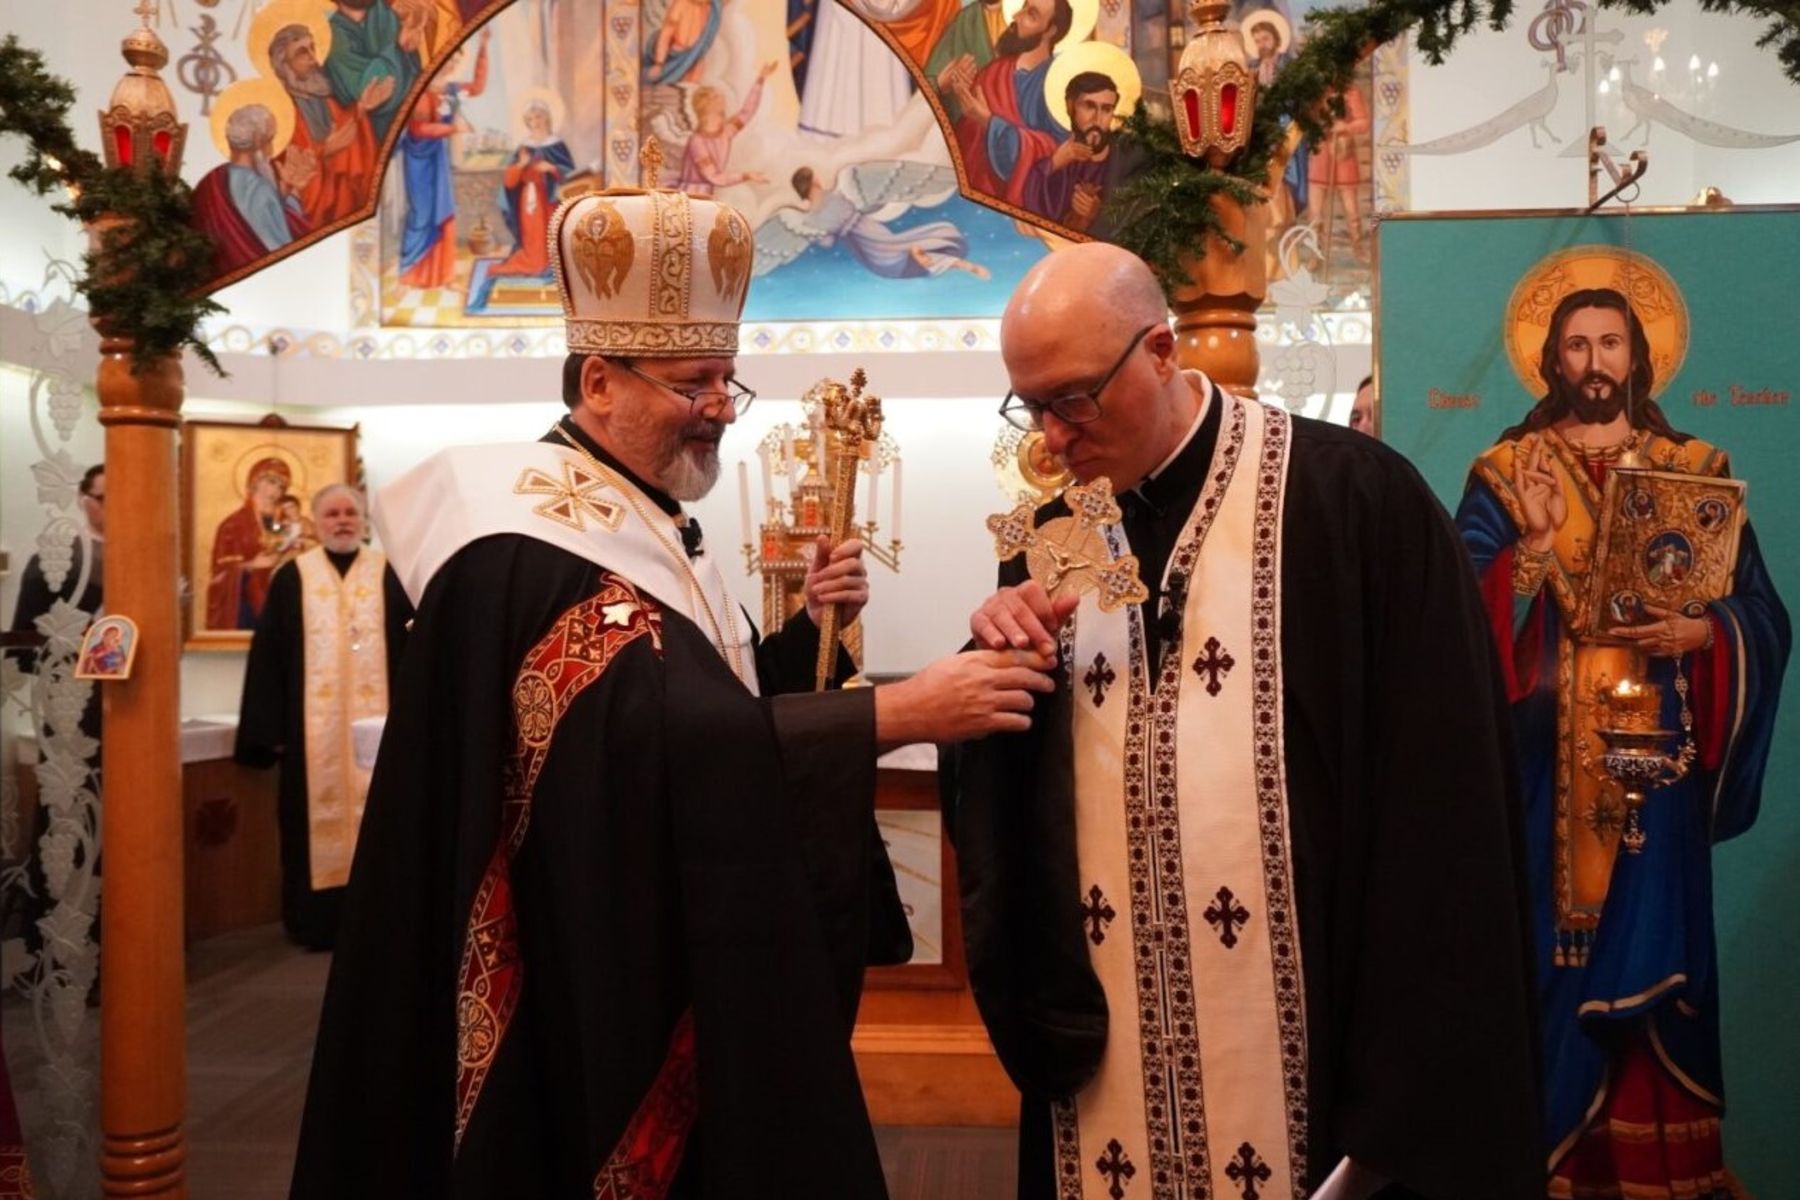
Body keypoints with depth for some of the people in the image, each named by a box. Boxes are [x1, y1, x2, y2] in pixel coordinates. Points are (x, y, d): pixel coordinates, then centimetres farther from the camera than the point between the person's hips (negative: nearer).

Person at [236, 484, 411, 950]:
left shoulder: (389, 576, 5)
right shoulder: (291, 578, 7)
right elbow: (269, 655, 3)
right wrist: (271, 729, -3)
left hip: (377, 725, 0)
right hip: (313, 730, 0)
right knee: (318, 819, 3)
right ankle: (319, 922, 12)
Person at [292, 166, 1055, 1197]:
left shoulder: (650, 525, 11)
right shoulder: (536, 543, -20)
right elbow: (673, 738, -32)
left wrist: (811, 628, -3)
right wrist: (898, 713, -33)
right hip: (601, 989, -9)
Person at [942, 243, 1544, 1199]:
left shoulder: (1352, 496, -11)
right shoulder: (1053, 530, 5)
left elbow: (1442, 811, -12)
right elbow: (995, 790, 8)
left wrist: (1409, 1092, -11)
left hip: (1311, 1037, -4)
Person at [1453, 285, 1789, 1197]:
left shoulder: (1695, 470, 9)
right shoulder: (1505, 472, 4)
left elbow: (1763, 611, 7)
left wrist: (1702, 631, -13)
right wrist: (1534, 542, -17)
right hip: (1547, 754, -1)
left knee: (1654, 940, 5)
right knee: (1550, 944, 1)